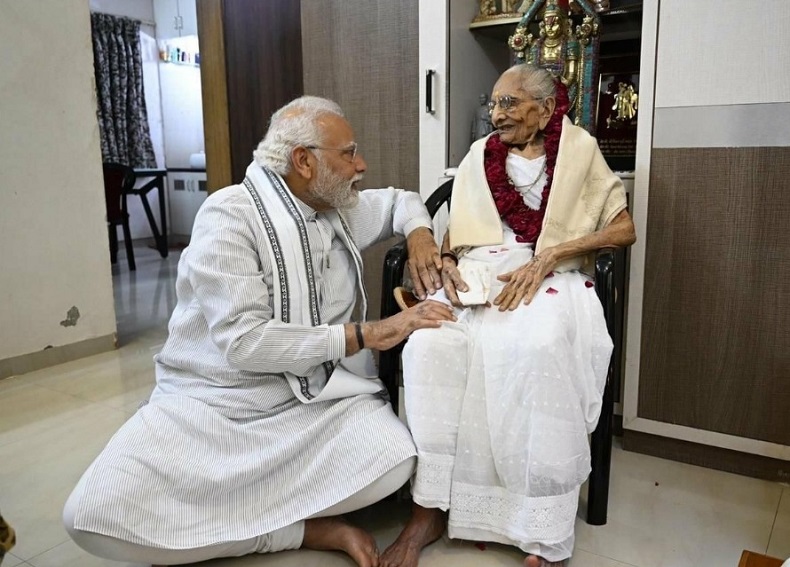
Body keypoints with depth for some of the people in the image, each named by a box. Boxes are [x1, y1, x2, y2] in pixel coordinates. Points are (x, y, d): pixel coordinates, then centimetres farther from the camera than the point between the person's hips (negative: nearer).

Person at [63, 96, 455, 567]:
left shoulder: (340, 209, 7)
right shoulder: (230, 215, -12)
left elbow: (399, 199, 28)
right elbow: (244, 342, -22)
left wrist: (419, 233, 4)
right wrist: (367, 334, -21)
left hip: (316, 399, 4)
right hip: (214, 402, -3)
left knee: (394, 463, -27)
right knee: (98, 515, -26)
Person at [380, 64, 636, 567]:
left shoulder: (579, 149, 9)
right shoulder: (480, 155, 19)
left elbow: (624, 228, 2)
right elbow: (456, 233, 17)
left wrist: (547, 254, -12)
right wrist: (447, 264, -7)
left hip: (551, 277, -3)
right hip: (477, 274, 3)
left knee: (534, 349, -37)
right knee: (429, 345, -29)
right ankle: (430, 507, -19)